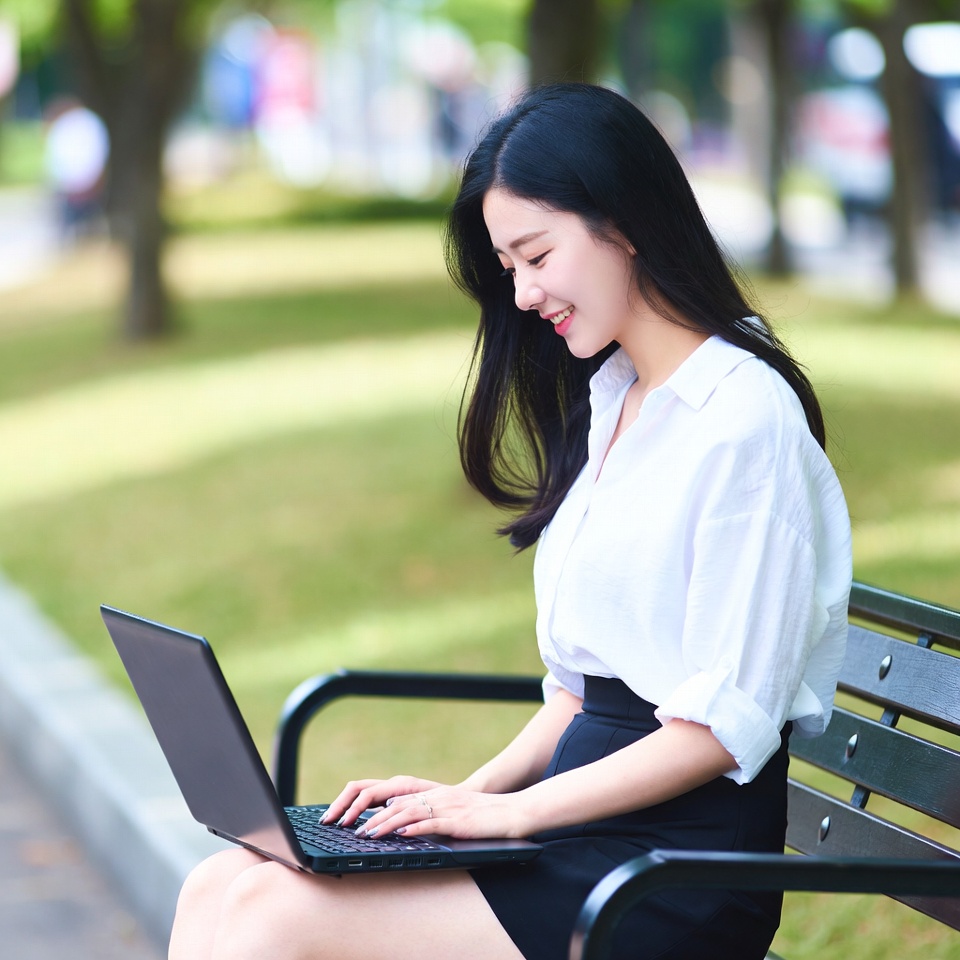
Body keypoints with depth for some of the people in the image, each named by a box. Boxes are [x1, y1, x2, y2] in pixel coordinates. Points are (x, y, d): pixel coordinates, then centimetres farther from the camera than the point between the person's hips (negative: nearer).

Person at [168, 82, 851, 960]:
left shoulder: (745, 417, -12)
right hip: (582, 831, 8)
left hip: (679, 868, -8)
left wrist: (514, 810, -14)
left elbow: (722, 725, -16)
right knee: (219, 888, -7)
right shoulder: (608, 402, 17)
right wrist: (472, 791, 4)